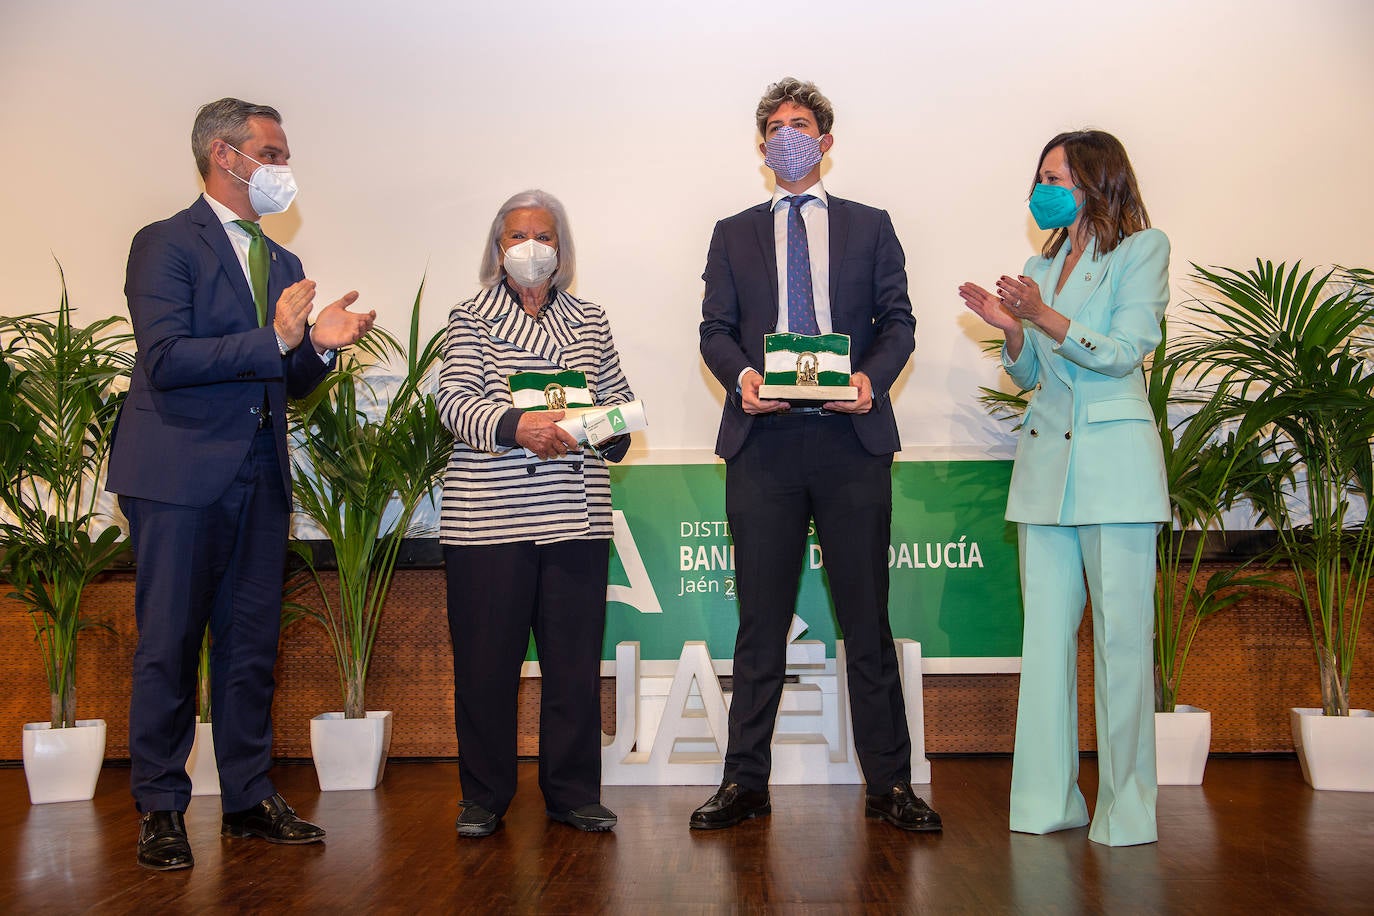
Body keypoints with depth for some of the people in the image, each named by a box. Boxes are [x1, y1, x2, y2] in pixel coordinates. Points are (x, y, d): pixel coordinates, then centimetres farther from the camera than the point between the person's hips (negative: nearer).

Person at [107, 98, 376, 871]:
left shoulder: (283, 263, 18)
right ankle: (162, 808, 12)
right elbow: (165, 360, -16)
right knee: (170, 645, 1)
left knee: (253, 644, 10)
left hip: (259, 475, 7)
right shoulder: (166, 244, -3)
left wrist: (320, 345, -2)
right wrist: (275, 340, -21)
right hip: (181, 473, -6)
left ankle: (250, 797, 20)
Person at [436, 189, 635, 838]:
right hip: (488, 513, -2)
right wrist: (516, 427, -23)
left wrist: (601, 430, -7)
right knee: (486, 661, 1)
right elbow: (454, 399, -5)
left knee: (575, 659, 4)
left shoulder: (589, 321, 18)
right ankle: (484, 797, 14)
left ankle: (572, 792, 16)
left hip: (575, 515, 3)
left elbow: (619, 400, 16)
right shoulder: (472, 318, 8)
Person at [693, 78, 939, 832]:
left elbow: (897, 319, 8)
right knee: (760, 619, 4)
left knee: (866, 614, 3)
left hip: (850, 435, 0)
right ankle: (744, 781, 13)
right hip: (762, 438, 1)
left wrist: (873, 379, -12)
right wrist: (741, 376, -12)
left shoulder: (869, 226, 16)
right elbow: (714, 329, 9)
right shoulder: (733, 234, 17)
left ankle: (889, 783, 12)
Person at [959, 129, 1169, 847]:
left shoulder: (1143, 249, 3)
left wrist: (1047, 318, -18)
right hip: (1047, 458, 6)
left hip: (1114, 457, -6)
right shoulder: (1040, 267, 20)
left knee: (1121, 633, -5)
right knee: (1047, 633, 3)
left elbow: (1125, 351, -8)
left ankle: (1126, 807, 4)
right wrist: (1012, 329, 0)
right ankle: (1049, 800, 9)